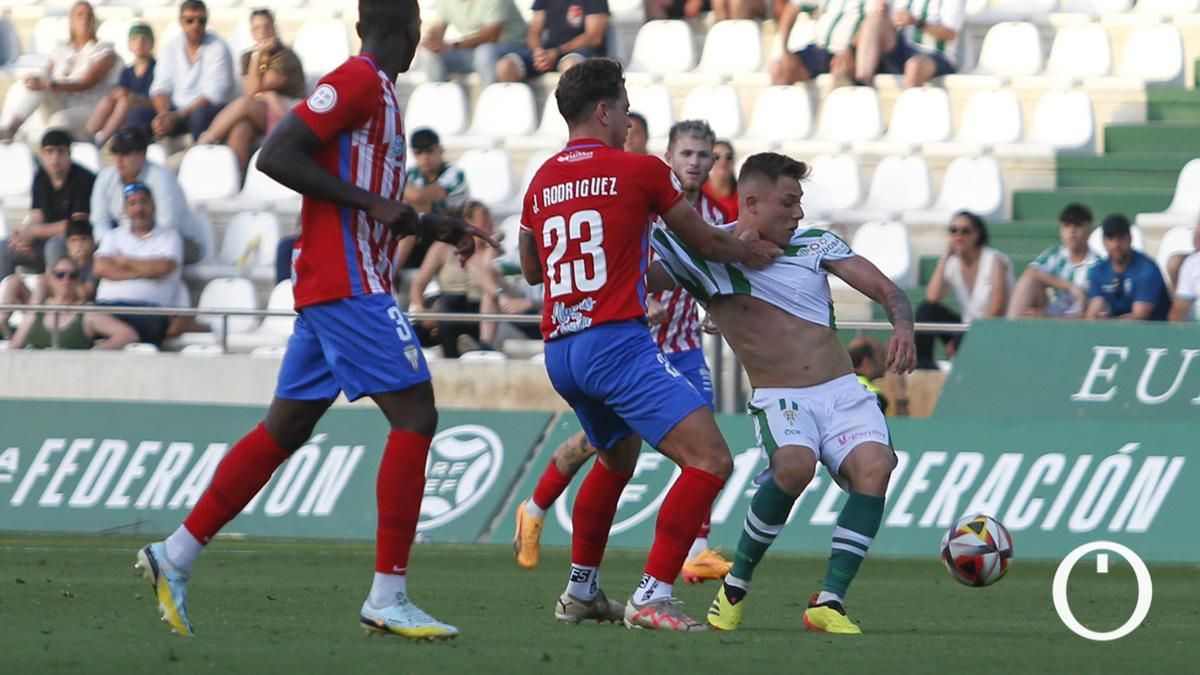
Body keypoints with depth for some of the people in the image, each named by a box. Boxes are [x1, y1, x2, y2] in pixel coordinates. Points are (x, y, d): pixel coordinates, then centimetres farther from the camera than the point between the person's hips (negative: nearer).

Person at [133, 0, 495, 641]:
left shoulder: (377, 91, 19)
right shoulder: (357, 82, -11)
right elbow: (275, 155, -19)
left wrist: (434, 227, 22)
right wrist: (370, 201, -19)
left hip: (328, 291, 10)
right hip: (349, 285, -10)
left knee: (286, 428, 12)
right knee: (414, 415, -10)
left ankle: (175, 556, 15)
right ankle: (388, 597, -12)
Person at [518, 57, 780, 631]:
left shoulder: (542, 181, 14)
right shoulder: (639, 170, -2)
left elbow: (530, 269, 30)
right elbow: (707, 244, 10)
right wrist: (750, 251, 30)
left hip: (559, 349, 8)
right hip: (616, 342, -8)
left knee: (617, 459, 32)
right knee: (710, 460, -13)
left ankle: (581, 591, 36)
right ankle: (652, 596, -22)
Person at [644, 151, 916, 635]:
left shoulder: (816, 245, 7)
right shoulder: (707, 255, 0)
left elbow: (887, 291, 3)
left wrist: (902, 327, -17)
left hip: (844, 393, 3)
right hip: (779, 399, -3)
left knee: (875, 465, -27)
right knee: (795, 465, -34)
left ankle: (830, 602, -24)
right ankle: (736, 584, -13)